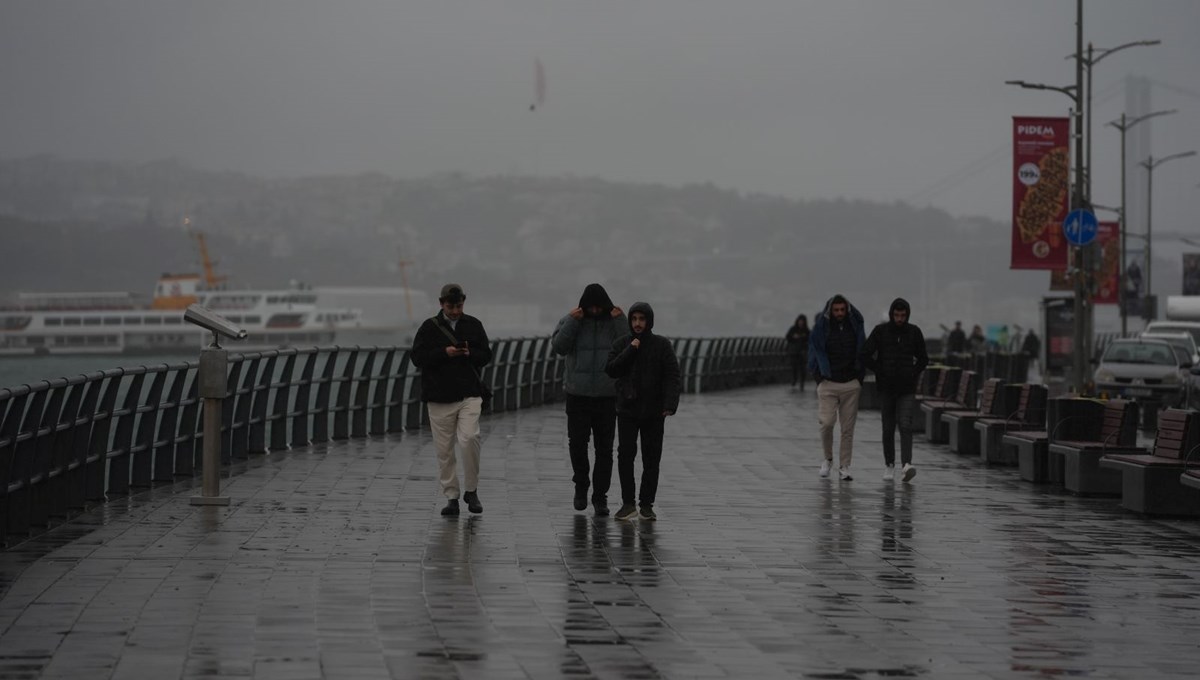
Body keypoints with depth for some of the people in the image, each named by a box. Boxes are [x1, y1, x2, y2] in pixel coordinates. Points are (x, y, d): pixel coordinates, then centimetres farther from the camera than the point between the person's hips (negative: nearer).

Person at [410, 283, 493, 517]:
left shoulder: (473, 325, 8)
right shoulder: (430, 327, 3)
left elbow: (486, 355, 10)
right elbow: (417, 357, -3)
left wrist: (470, 353, -11)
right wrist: (444, 353, -16)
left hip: (469, 395, 0)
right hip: (439, 397, 0)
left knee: (469, 439, -18)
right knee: (444, 450, 2)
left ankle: (471, 491, 0)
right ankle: (451, 497, 12)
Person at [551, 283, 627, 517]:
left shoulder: (615, 321, 2)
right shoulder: (570, 320, 2)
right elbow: (559, 347, -10)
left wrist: (620, 322, -18)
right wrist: (572, 322, -17)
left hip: (607, 396, 0)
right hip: (577, 394, 0)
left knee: (604, 448, 1)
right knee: (577, 442, 0)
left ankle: (600, 496, 7)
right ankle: (581, 485, 23)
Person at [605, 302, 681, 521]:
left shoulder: (662, 345, -1)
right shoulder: (621, 344, 5)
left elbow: (672, 377, -7)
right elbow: (611, 370, -6)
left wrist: (670, 405, -19)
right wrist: (630, 351, -14)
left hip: (654, 412, -1)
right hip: (627, 410, 1)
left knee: (652, 459, 2)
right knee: (625, 456, -7)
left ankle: (646, 505, 9)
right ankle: (628, 503, -1)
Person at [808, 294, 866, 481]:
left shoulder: (855, 327, 4)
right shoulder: (821, 328, -3)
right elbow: (814, 354, 4)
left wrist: (860, 377, 5)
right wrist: (819, 376, -2)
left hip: (851, 384, 2)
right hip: (828, 384, -2)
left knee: (848, 428, 1)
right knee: (827, 423, -10)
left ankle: (844, 467, 7)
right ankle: (828, 458, 15)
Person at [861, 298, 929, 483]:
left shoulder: (914, 332, 2)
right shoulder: (880, 331, -3)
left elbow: (923, 359, 13)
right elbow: (865, 355, -3)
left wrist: (913, 374, 1)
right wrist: (880, 372, -6)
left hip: (907, 390, 0)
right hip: (886, 389, 0)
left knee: (906, 426, -14)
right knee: (888, 429, 7)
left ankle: (906, 466, -25)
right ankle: (889, 465, 21)